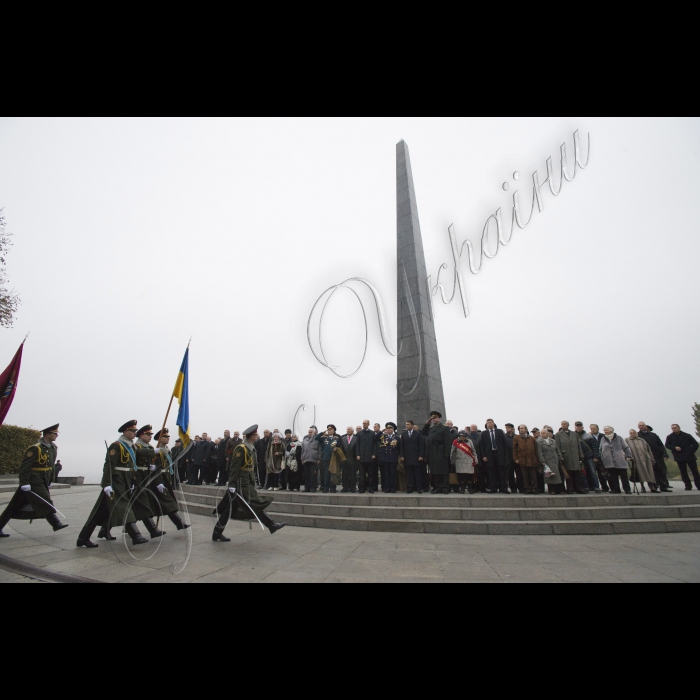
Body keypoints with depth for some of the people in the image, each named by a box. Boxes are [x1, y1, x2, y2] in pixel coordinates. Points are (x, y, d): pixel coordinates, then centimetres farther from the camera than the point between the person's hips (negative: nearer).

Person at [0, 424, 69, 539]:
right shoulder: (35, 448, -18)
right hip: (34, 482, -8)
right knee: (45, 502, -9)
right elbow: (24, 467, -19)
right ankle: (56, 524, -6)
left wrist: (50, 481, 19)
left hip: (43, 482, 8)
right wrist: (25, 483, -21)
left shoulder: (53, 448, 8)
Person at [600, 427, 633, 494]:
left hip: (620, 461, -1)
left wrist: (628, 456, -2)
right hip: (609, 462, 1)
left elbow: (626, 447, 7)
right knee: (613, 477, 2)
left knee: (624, 476, 1)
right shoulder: (603, 440, 10)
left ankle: (627, 490, 9)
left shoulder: (618, 438, 6)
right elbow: (600, 450, 15)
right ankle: (616, 490, 9)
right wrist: (601, 459, 11)